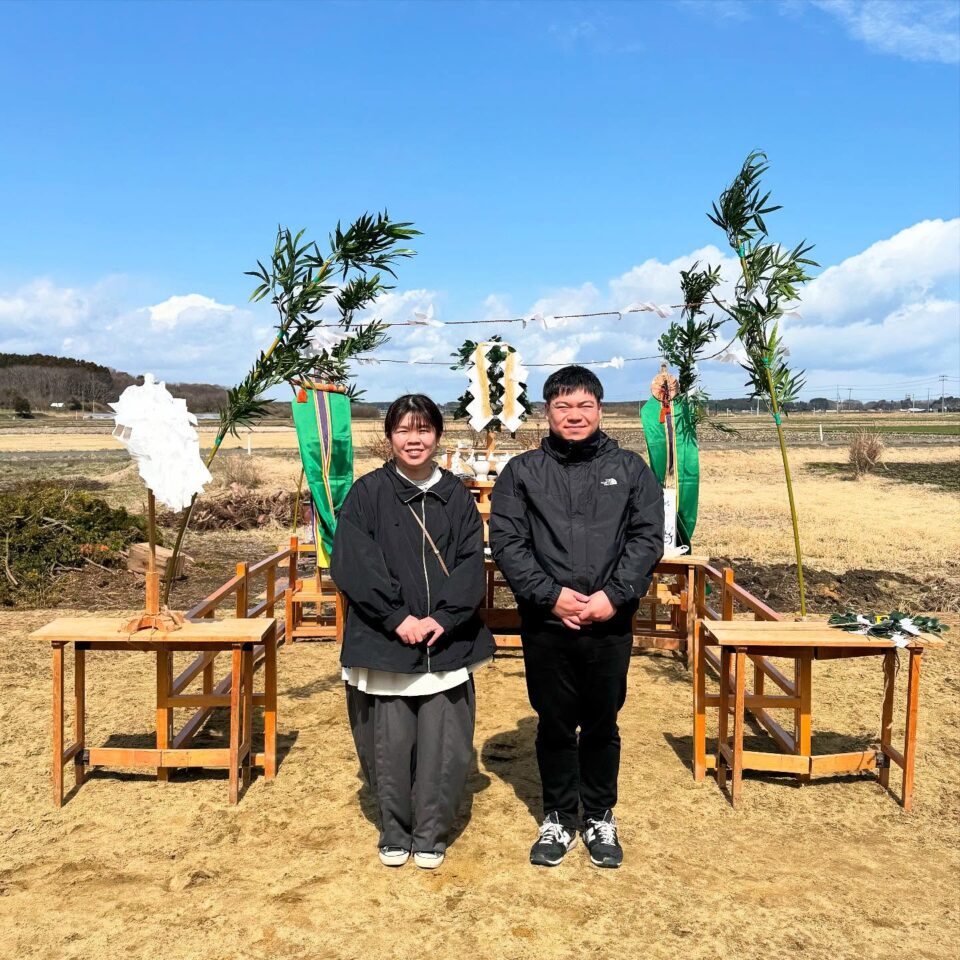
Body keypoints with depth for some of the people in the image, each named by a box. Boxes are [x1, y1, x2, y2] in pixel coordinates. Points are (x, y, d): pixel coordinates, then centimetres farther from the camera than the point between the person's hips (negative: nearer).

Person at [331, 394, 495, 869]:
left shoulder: (456, 496, 8)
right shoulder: (367, 493, 1)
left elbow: (472, 563, 2)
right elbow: (350, 562, -8)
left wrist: (442, 617, -12)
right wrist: (396, 617, -14)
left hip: (447, 643, 2)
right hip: (383, 643, -1)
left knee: (443, 744, 3)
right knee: (388, 744, 5)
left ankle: (430, 835, 23)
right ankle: (394, 833, 27)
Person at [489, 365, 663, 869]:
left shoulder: (630, 469, 6)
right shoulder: (522, 471, 3)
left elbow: (647, 538, 0)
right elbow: (507, 541, -4)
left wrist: (614, 595, -13)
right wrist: (551, 595, -15)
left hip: (610, 626, 1)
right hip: (545, 626, 0)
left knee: (602, 727, 13)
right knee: (554, 727, 12)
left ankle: (600, 818, 33)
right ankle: (558, 819, 30)